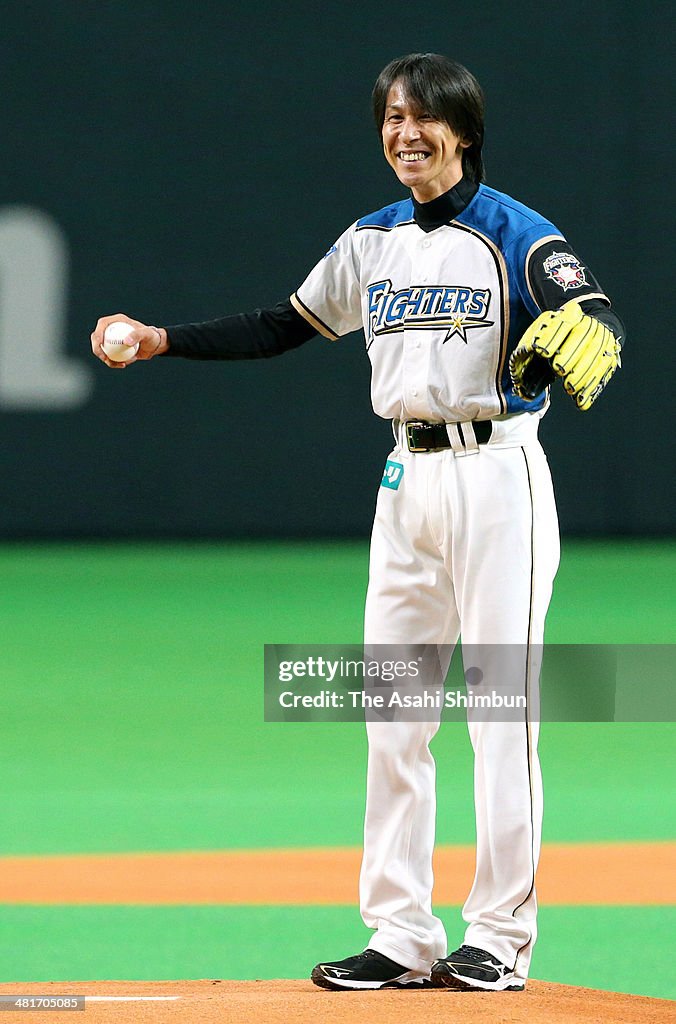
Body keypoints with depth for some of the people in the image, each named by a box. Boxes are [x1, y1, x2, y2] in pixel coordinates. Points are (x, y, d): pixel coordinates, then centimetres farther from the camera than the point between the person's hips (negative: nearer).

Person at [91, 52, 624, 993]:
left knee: (501, 708, -6)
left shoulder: (515, 235, -8)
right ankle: (403, 938, 10)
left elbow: (597, 317, -22)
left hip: (496, 472, -7)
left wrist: (582, 349, -46)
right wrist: (160, 341, 12)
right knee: (391, 713, 5)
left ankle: (500, 935, 0)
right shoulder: (372, 243, 12)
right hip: (408, 481, 7)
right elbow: (283, 328, 20)